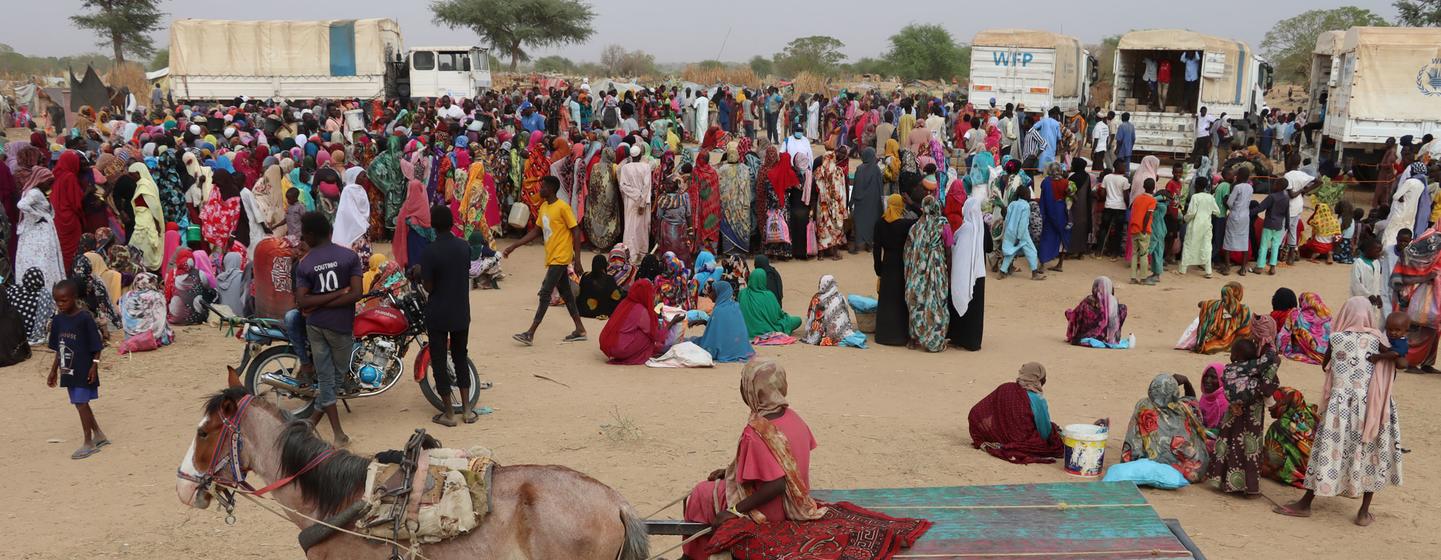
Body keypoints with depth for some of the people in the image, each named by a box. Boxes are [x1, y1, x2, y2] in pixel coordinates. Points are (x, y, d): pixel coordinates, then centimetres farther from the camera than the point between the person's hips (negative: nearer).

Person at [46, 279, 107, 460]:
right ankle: (98, 435, 28)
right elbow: (58, 349, 14)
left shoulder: (85, 318, -14)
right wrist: (54, 371, 16)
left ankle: (89, 443, 7)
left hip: (84, 370, -7)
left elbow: (96, 346, -11)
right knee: (81, 403, 13)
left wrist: (94, 366, -16)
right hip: (68, 370, 7)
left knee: (81, 404, -4)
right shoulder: (57, 320, 5)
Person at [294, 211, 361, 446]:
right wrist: (339, 294, -9)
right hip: (340, 325, -2)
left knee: (325, 378, 7)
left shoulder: (304, 264, -3)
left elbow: (301, 301, -13)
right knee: (338, 374, 15)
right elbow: (356, 294, -15)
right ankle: (310, 423, 18)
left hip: (314, 324, 2)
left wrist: (317, 304, -6)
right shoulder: (349, 256, -7)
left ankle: (338, 433, 4)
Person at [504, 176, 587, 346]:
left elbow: (576, 232, -14)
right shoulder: (543, 207, 11)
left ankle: (530, 333, -9)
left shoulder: (563, 207, -14)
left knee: (545, 293, -9)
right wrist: (513, 246, 12)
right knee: (565, 293, 12)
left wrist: (577, 260, -17)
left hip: (560, 258, -9)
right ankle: (580, 330, 18)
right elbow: (535, 231, 17)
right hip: (552, 258, 9)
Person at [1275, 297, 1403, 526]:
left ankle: (1305, 503, 12)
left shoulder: (1336, 338, 1)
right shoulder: (1376, 340, 0)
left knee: (1327, 450, 5)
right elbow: (1391, 374, -2)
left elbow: (1325, 365, 14)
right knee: (1369, 453, 10)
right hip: (1370, 406, 1)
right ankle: (1365, 511, 13)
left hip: (1340, 403, -1)